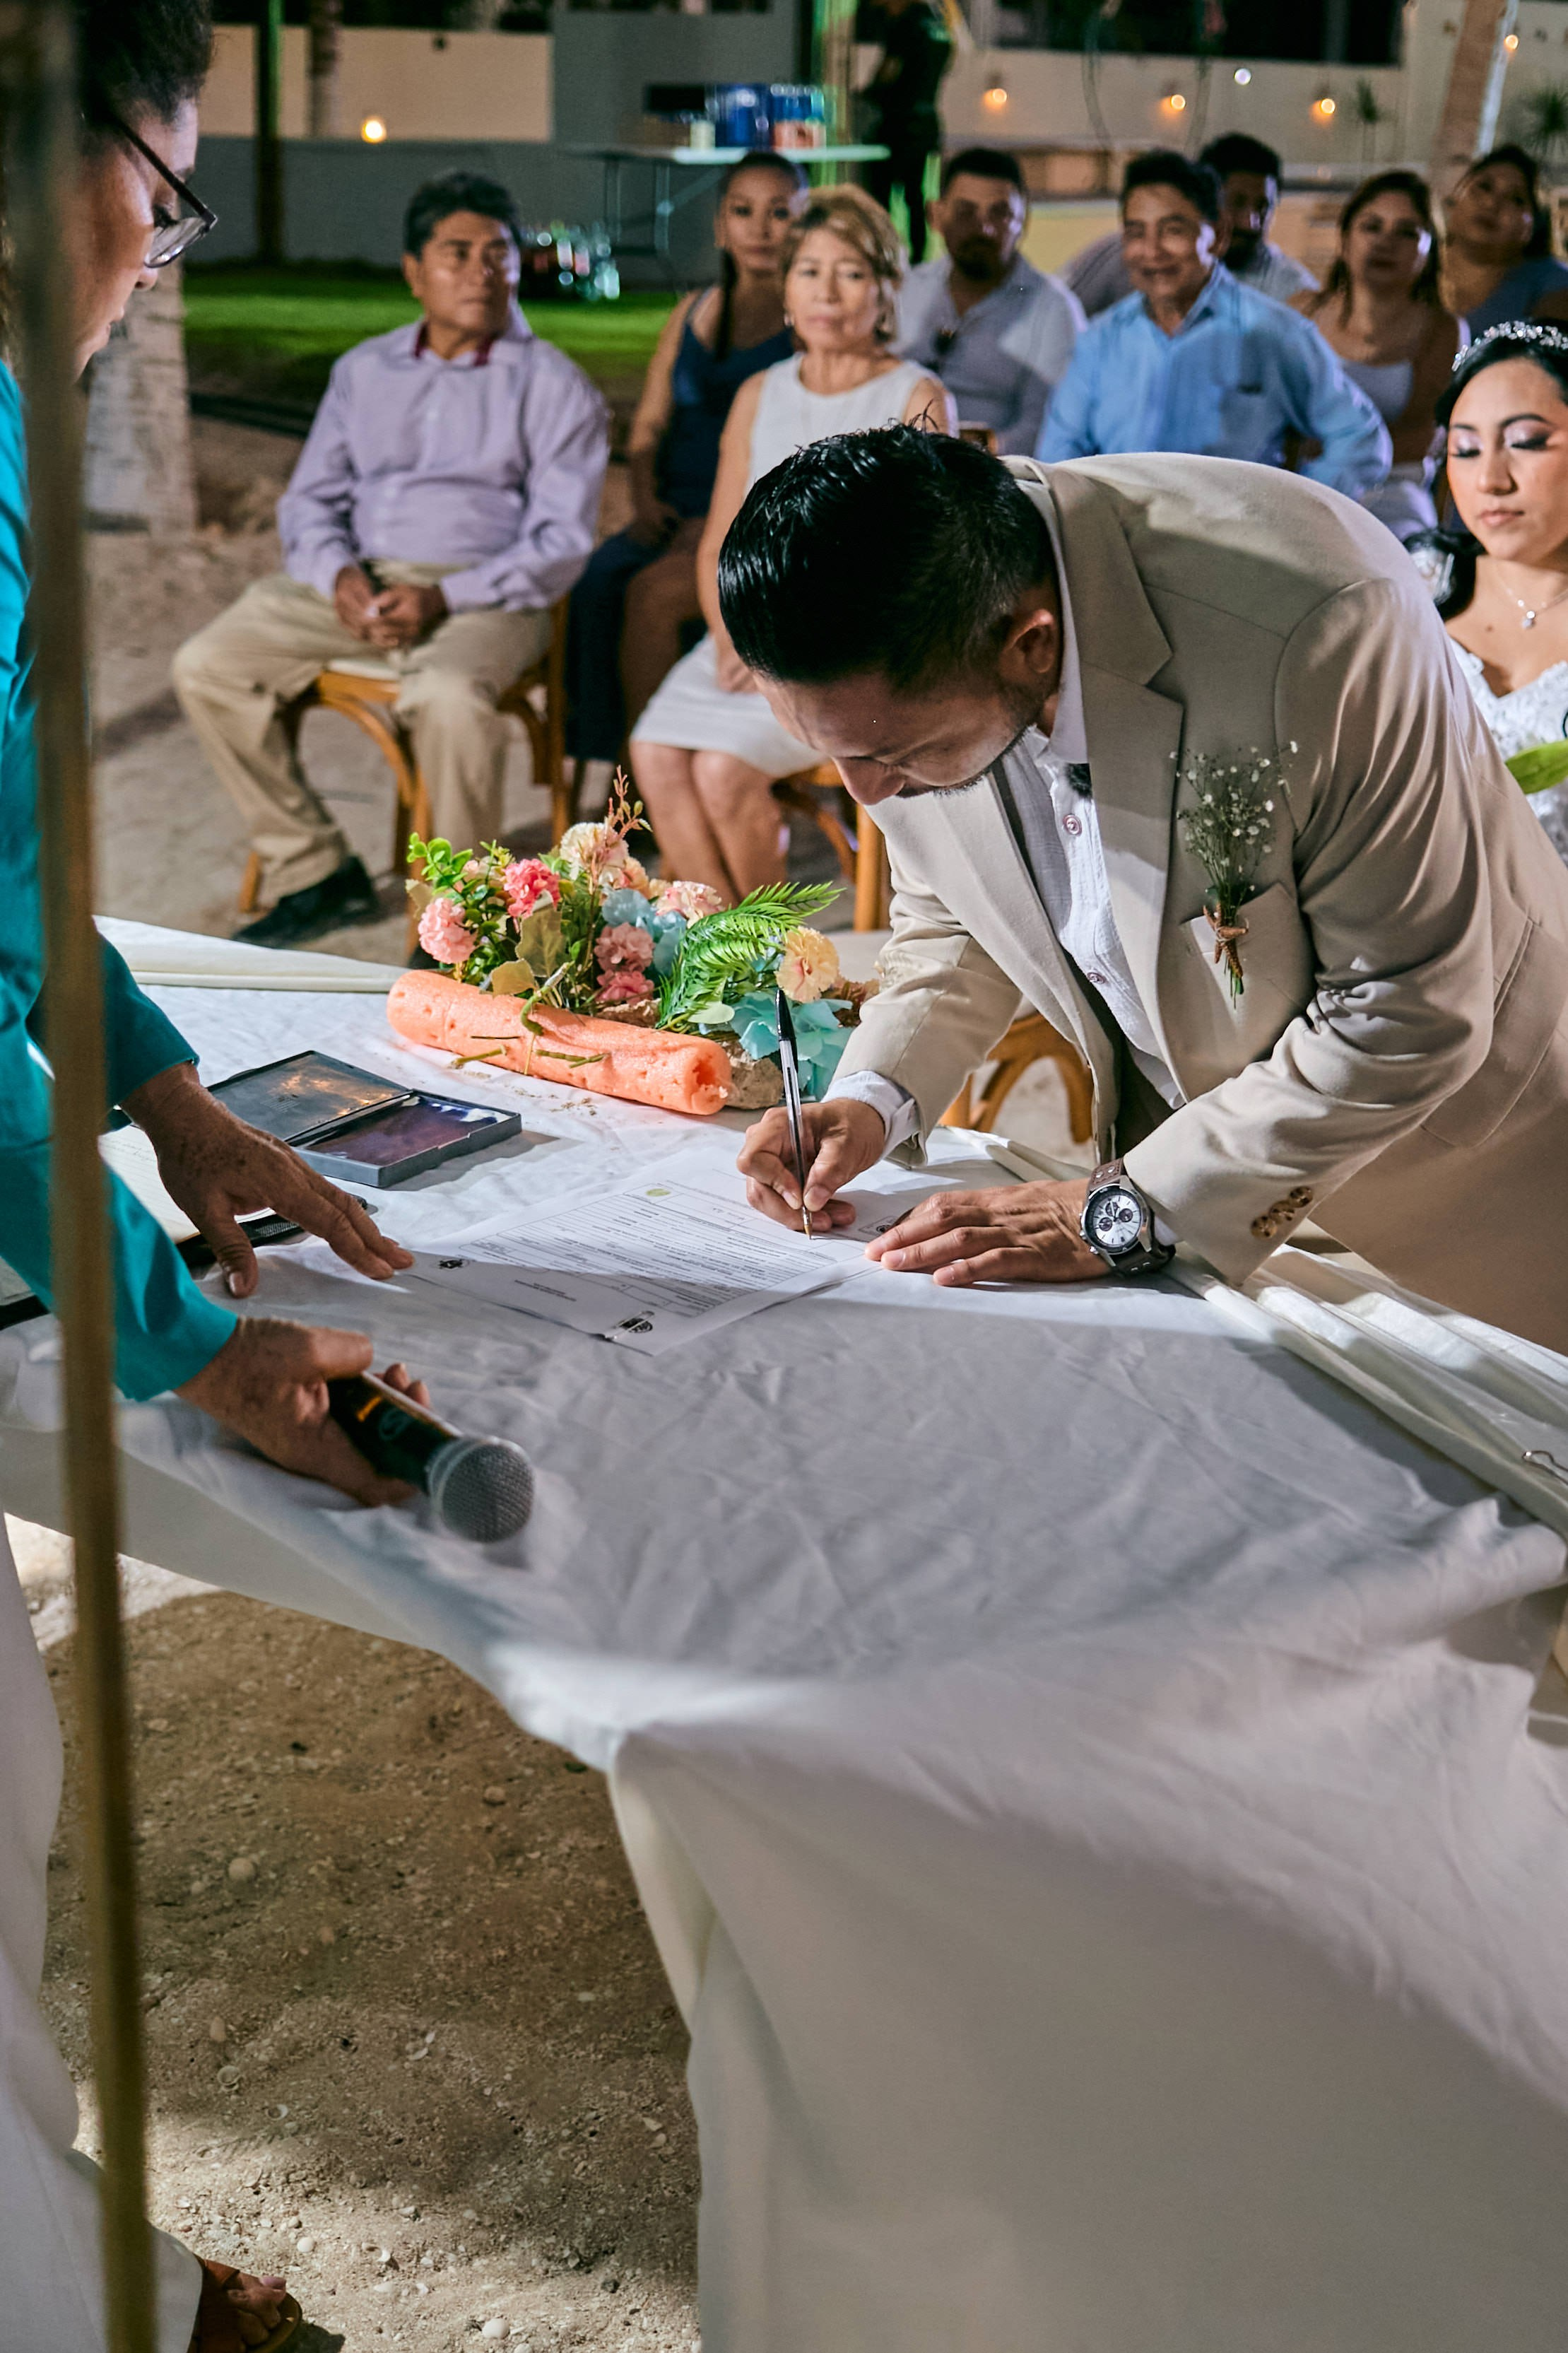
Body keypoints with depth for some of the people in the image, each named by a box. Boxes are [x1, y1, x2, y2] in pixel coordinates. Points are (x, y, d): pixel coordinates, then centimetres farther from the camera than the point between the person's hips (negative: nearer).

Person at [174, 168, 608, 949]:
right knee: (206, 665, -13)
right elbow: (309, 500, 15)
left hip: (485, 594, -5)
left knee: (448, 695, -38)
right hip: (358, 583, 5)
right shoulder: (364, 371, 17)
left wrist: (443, 599, -19)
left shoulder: (552, 386, 3)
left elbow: (562, 540, -6)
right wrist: (339, 574, -9)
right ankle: (314, 872, -4)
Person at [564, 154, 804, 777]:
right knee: (594, 583, -25)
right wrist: (646, 499, -1)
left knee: (652, 593, -31)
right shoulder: (693, 311, 20)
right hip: (678, 516, 5)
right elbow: (648, 427, 20)